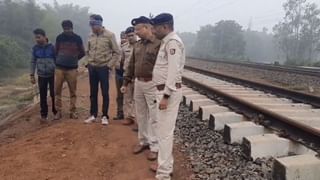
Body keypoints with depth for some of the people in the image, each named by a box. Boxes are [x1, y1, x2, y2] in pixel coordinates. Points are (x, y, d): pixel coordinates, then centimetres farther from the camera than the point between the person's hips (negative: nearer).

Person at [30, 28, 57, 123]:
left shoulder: (51, 47, -6)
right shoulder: (35, 48, 1)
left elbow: (57, 60, -1)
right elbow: (33, 62, 6)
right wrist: (32, 75, 2)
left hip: (52, 75, -2)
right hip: (41, 76, 2)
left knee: (54, 94, 2)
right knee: (43, 96, 4)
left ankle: (56, 113, 20)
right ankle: (44, 115, 13)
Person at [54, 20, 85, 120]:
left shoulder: (77, 38, 1)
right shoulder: (59, 37, 4)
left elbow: (82, 53, 11)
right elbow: (56, 51, 17)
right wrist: (60, 59, 12)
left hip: (72, 68, -1)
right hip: (60, 68, 1)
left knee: (73, 91, 1)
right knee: (58, 91, 0)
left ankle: (72, 112, 10)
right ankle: (59, 111, 10)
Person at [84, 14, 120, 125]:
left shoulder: (109, 35, -9)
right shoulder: (91, 36, 5)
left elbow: (116, 52, -6)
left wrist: (109, 65, -8)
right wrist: (88, 62, 8)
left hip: (103, 68, -4)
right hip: (92, 68, 4)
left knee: (105, 93, 2)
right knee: (93, 93, 10)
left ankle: (105, 116, 12)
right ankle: (93, 115, 21)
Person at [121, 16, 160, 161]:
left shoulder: (158, 44, -12)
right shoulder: (137, 45, 11)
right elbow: (131, 65, 16)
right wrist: (126, 83, 16)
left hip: (152, 84, -7)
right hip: (138, 83, 7)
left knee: (153, 117, 1)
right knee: (140, 115, 14)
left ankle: (154, 146, 11)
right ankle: (143, 141, 29)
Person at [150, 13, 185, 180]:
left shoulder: (172, 42, -15)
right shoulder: (167, 42, 16)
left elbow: (173, 71, -23)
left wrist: (166, 96, -25)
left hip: (169, 92, -10)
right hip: (164, 90, 10)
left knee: (165, 131, -5)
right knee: (163, 129, 17)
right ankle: (165, 165, 30)